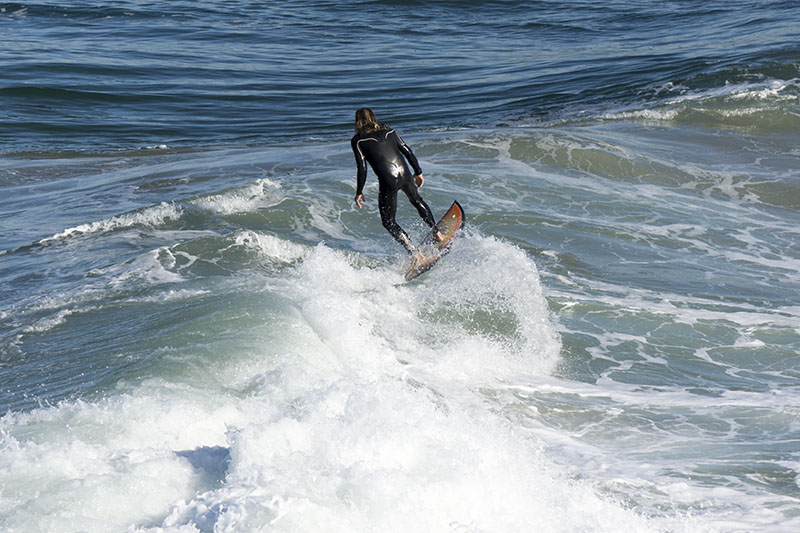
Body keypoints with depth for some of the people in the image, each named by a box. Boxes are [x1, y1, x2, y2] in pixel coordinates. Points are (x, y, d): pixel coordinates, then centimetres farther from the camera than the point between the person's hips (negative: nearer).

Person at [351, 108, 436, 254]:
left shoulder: (357, 140, 1)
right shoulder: (388, 131, 14)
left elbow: (362, 169, -4)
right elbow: (408, 152, 14)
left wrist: (359, 192, 3)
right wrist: (418, 172, 24)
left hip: (388, 181, -4)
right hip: (405, 175, 5)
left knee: (388, 222, 10)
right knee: (416, 200, 34)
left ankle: (414, 252, 1)